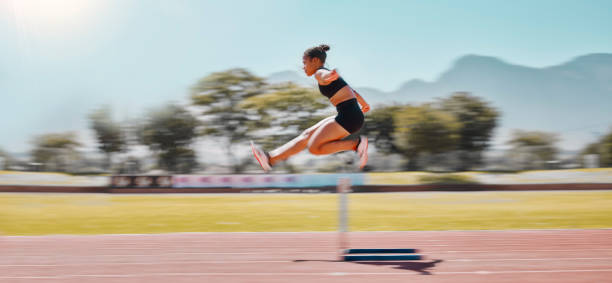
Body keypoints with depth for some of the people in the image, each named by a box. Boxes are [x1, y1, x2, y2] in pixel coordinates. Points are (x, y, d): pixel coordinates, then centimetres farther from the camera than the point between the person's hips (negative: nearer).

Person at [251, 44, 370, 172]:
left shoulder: (320, 73, -6)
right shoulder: (326, 73, 22)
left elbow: (326, 74, -33)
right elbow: (352, 91, 37)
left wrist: (331, 76, -58)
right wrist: (364, 104, 55)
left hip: (348, 117, -10)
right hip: (348, 116, 10)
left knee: (314, 148, -9)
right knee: (307, 135, 11)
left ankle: (357, 143, -9)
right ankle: (271, 158, 13)